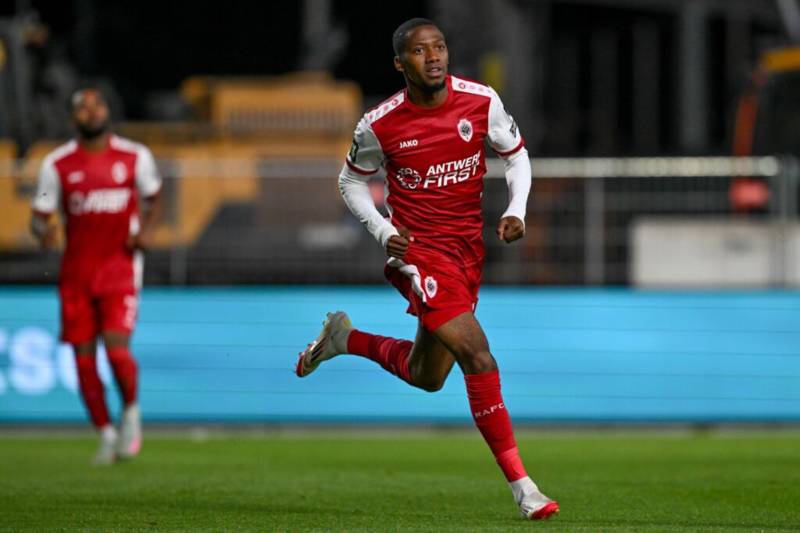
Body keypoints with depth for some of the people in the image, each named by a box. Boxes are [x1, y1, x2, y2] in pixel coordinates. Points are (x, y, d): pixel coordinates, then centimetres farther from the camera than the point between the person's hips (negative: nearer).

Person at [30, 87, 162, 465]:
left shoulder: (135, 157, 3)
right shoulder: (57, 164, 2)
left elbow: (154, 197, 18)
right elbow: (39, 215, 5)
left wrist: (148, 229, -1)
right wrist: (43, 231, -18)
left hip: (120, 267, -2)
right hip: (76, 273, 2)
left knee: (117, 349, -17)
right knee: (84, 359, 1)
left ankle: (131, 411, 11)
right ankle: (107, 435, 18)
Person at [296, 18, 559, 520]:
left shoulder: (482, 101, -7)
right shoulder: (380, 125, -11)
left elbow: (516, 155, 9)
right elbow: (352, 181, 6)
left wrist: (516, 210, -8)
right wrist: (382, 230, -9)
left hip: (469, 250, 5)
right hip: (421, 250, -5)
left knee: (427, 377, 15)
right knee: (478, 358, -19)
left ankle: (345, 338, 41)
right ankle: (520, 483, -14)